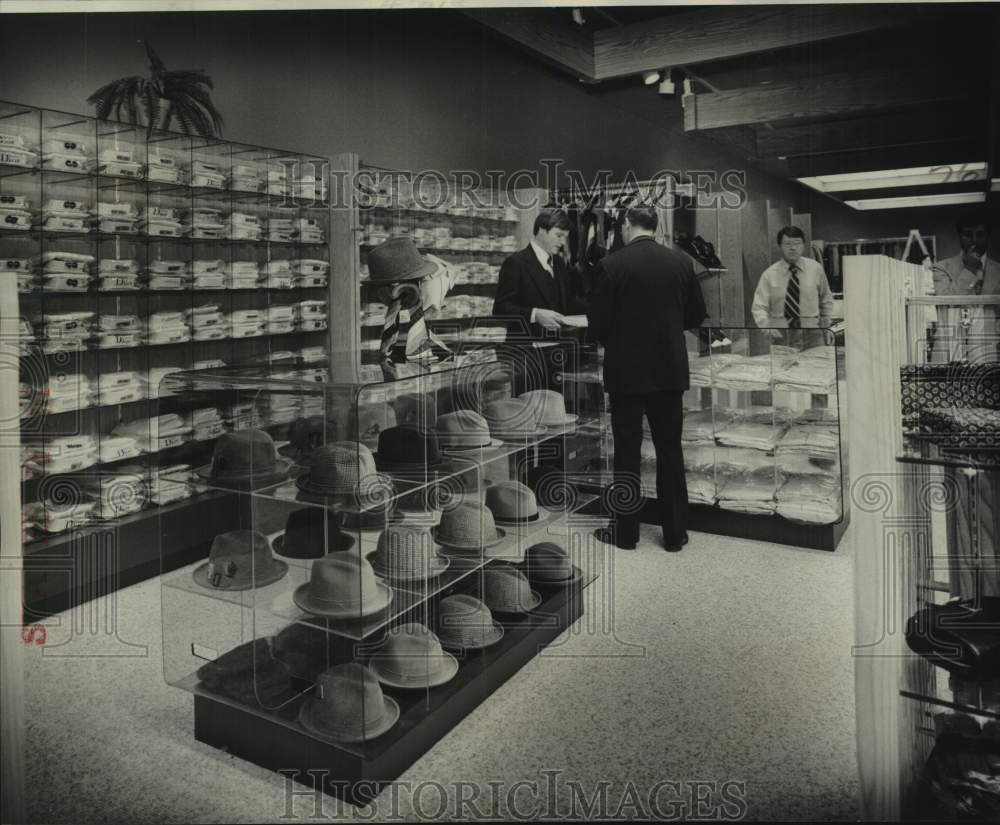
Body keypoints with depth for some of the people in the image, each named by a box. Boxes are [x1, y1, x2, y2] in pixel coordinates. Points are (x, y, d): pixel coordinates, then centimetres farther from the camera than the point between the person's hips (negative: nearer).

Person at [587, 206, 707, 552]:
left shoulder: (611, 265, -10)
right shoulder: (681, 262, 0)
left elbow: (597, 323, -7)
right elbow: (696, 315, 6)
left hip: (626, 369, -2)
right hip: (669, 368, 3)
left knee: (627, 452, 7)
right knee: (670, 450, 10)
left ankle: (625, 531, 15)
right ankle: (675, 533, 16)